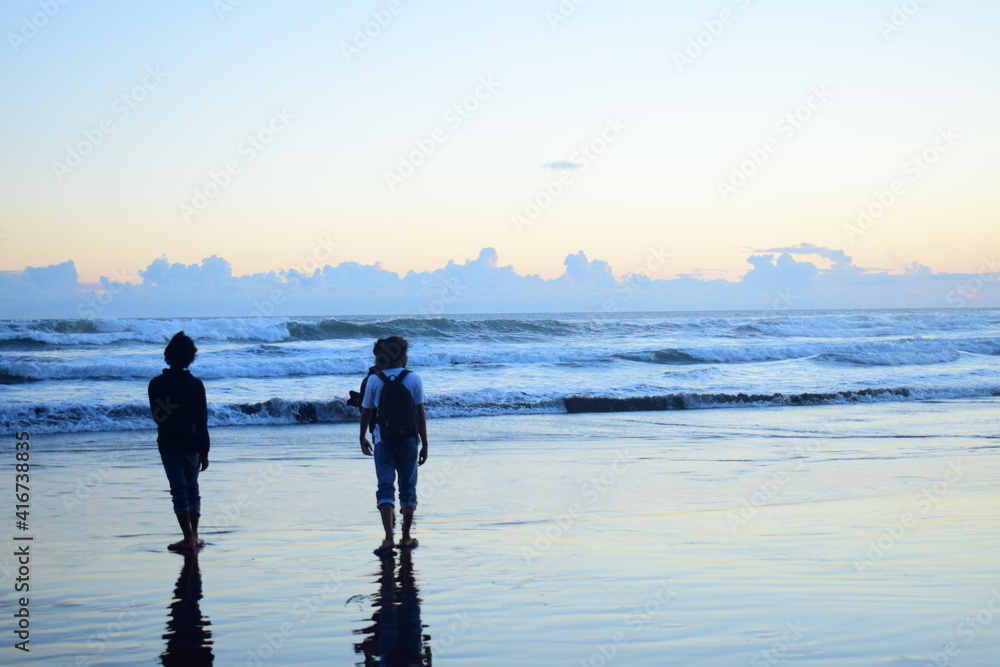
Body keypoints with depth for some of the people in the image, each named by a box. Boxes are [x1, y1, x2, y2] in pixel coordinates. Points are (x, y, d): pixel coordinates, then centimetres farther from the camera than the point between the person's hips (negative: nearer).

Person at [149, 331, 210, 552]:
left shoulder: (156, 384, -6)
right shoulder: (195, 384, -6)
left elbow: (158, 416, -11)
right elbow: (202, 421, -6)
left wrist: (185, 427, -9)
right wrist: (204, 451, -1)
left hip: (168, 444, -1)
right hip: (191, 445, 1)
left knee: (179, 489, 0)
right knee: (192, 487, 15)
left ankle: (188, 539, -3)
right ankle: (194, 536, 15)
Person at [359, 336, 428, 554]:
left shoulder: (374, 380, -2)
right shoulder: (413, 379, -5)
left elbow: (366, 412, 3)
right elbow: (420, 414, -6)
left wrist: (362, 438, 18)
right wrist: (425, 444, 0)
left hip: (383, 440, 0)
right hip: (409, 440, 0)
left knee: (385, 488, -1)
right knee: (408, 488, 11)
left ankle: (389, 538, -17)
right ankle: (406, 538, 16)